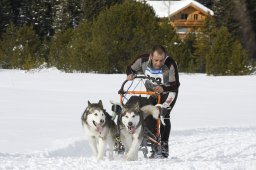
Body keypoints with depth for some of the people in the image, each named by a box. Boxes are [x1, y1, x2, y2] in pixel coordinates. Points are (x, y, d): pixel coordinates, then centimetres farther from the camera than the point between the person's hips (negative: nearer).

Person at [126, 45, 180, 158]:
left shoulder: (170, 65, -33)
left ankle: (164, 146, -18)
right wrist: (131, 74, -27)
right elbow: (131, 68, -4)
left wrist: (163, 88, -50)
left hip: (168, 93, -4)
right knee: (149, 117, 0)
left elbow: (175, 85, -31)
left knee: (163, 115, -22)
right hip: (152, 93, 5)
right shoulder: (143, 60, -23)